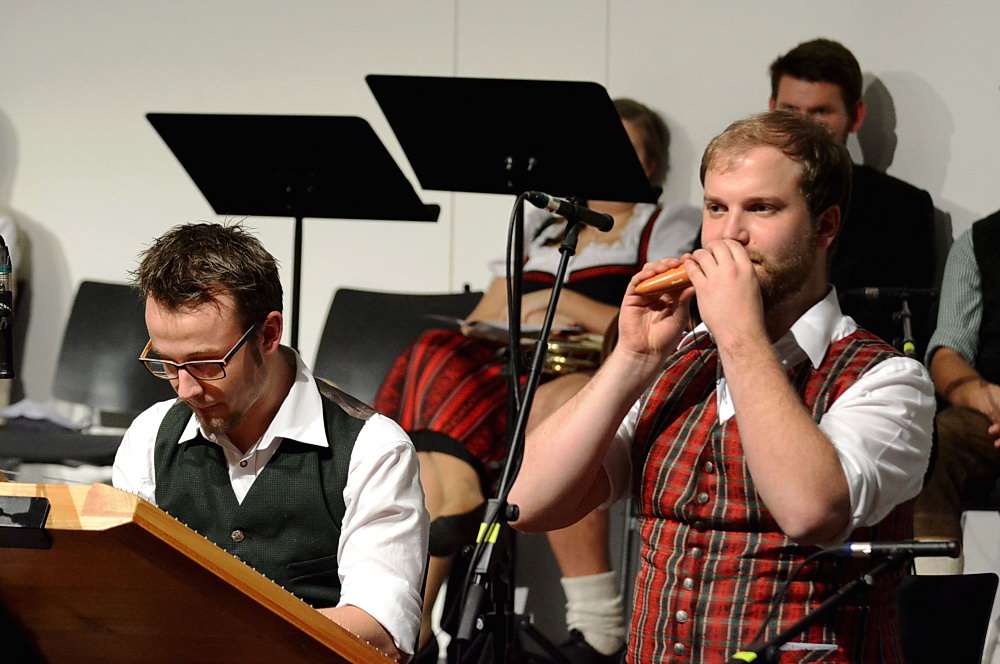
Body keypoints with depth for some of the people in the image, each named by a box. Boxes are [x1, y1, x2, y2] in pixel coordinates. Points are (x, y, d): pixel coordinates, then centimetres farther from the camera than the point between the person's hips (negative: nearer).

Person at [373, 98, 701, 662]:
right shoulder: (540, 229, 33)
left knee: (551, 408, -41)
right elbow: (478, 323, 24)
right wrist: (522, 320, 1)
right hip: (514, 375, 5)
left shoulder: (670, 228, 17)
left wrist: (567, 305, -5)